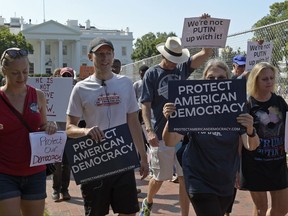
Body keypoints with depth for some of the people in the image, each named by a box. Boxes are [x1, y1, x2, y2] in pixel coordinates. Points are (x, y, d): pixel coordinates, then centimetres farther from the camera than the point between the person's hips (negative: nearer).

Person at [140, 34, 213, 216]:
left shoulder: (182, 68, 5)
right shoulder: (152, 74, -4)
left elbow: (207, 52, -3)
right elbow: (146, 105, -8)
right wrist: (149, 130, -21)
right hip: (162, 135, -3)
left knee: (185, 178, 5)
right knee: (159, 178, 11)